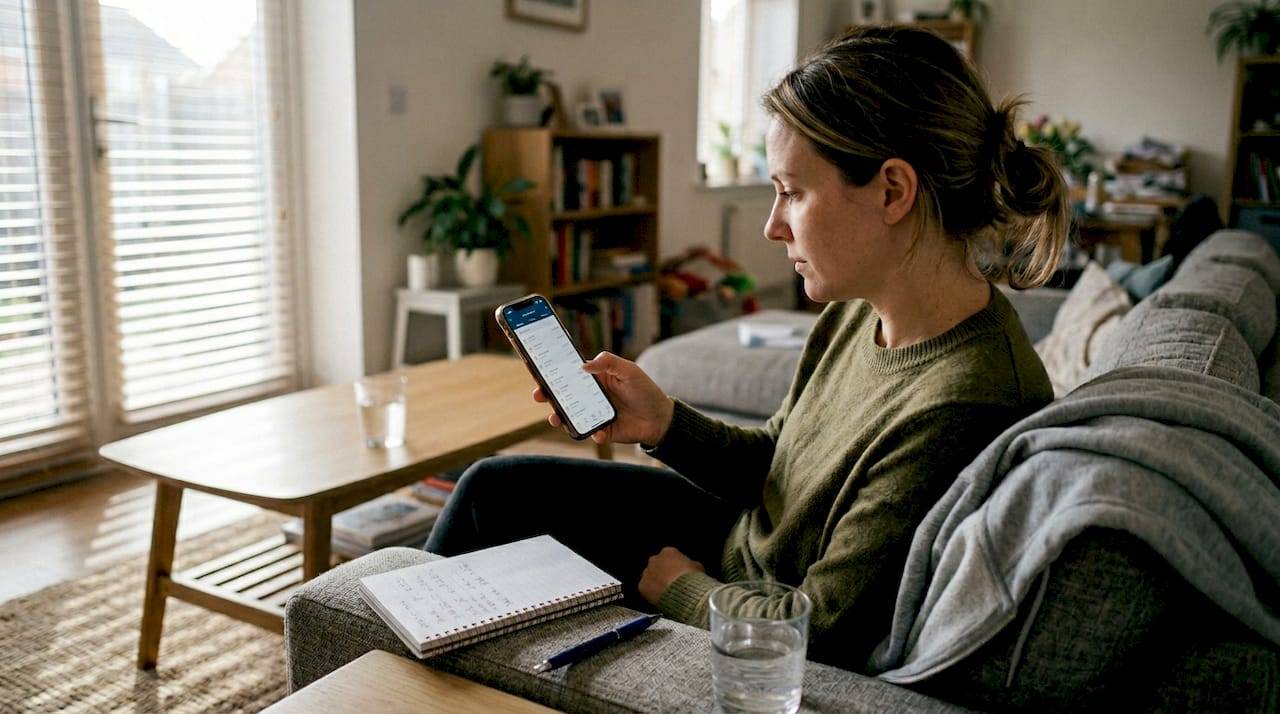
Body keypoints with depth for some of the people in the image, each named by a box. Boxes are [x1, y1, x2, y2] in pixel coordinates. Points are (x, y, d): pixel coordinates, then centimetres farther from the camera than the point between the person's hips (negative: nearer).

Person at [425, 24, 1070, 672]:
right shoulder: (856, 314, -10)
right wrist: (664, 424, -12)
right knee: (493, 485, 11)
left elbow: (812, 638, -29)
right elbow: (772, 462, 5)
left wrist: (679, 585, -12)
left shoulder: (960, 411, -36)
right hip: (740, 536, 7)